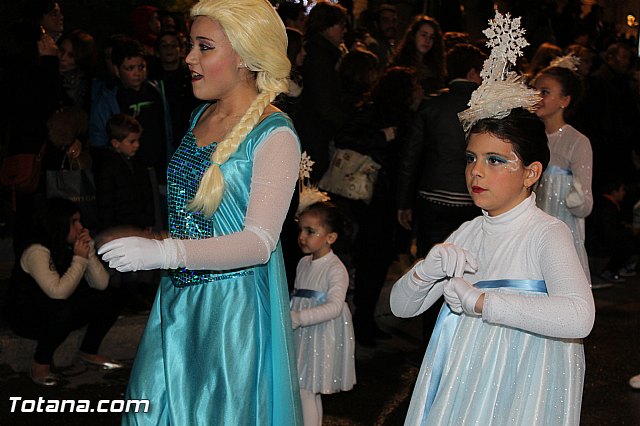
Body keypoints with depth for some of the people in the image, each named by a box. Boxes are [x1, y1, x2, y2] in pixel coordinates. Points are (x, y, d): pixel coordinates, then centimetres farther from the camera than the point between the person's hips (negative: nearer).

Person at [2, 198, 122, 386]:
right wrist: (79, 259, -28)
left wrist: (89, 252, -22)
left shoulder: (73, 247, -5)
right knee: (64, 310, -37)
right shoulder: (37, 252, -25)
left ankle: (89, 351, 11)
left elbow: (102, 284, -11)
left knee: (106, 302, -10)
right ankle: (40, 364, -15)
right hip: (24, 317, -7)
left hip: (59, 314, 7)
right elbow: (59, 292, -36)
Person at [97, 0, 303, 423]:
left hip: (235, 304, -7)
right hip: (178, 295, 7)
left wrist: (164, 252, -34)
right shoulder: (200, 116, 7)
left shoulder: (275, 135, -16)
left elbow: (260, 242, -24)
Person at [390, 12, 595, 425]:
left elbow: (578, 318, -32)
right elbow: (401, 306, 8)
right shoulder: (468, 234, 4)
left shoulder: (547, 233, -14)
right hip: (460, 390, 6)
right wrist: (425, 272, -15)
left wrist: (478, 300, -27)